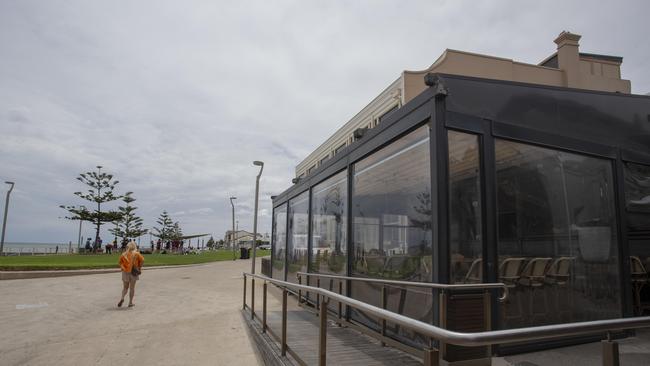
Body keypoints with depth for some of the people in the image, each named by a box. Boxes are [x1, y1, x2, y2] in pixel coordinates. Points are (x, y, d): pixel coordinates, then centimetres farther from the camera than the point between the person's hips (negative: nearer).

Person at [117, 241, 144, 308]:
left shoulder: (123, 254, 2)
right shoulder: (136, 254, -6)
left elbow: (120, 262, 3)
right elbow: (142, 260, -16)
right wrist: (140, 267, -3)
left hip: (125, 272, 2)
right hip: (133, 272, -2)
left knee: (125, 287, 16)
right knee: (132, 288, 9)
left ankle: (122, 298, -8)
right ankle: (130, 302, 12)